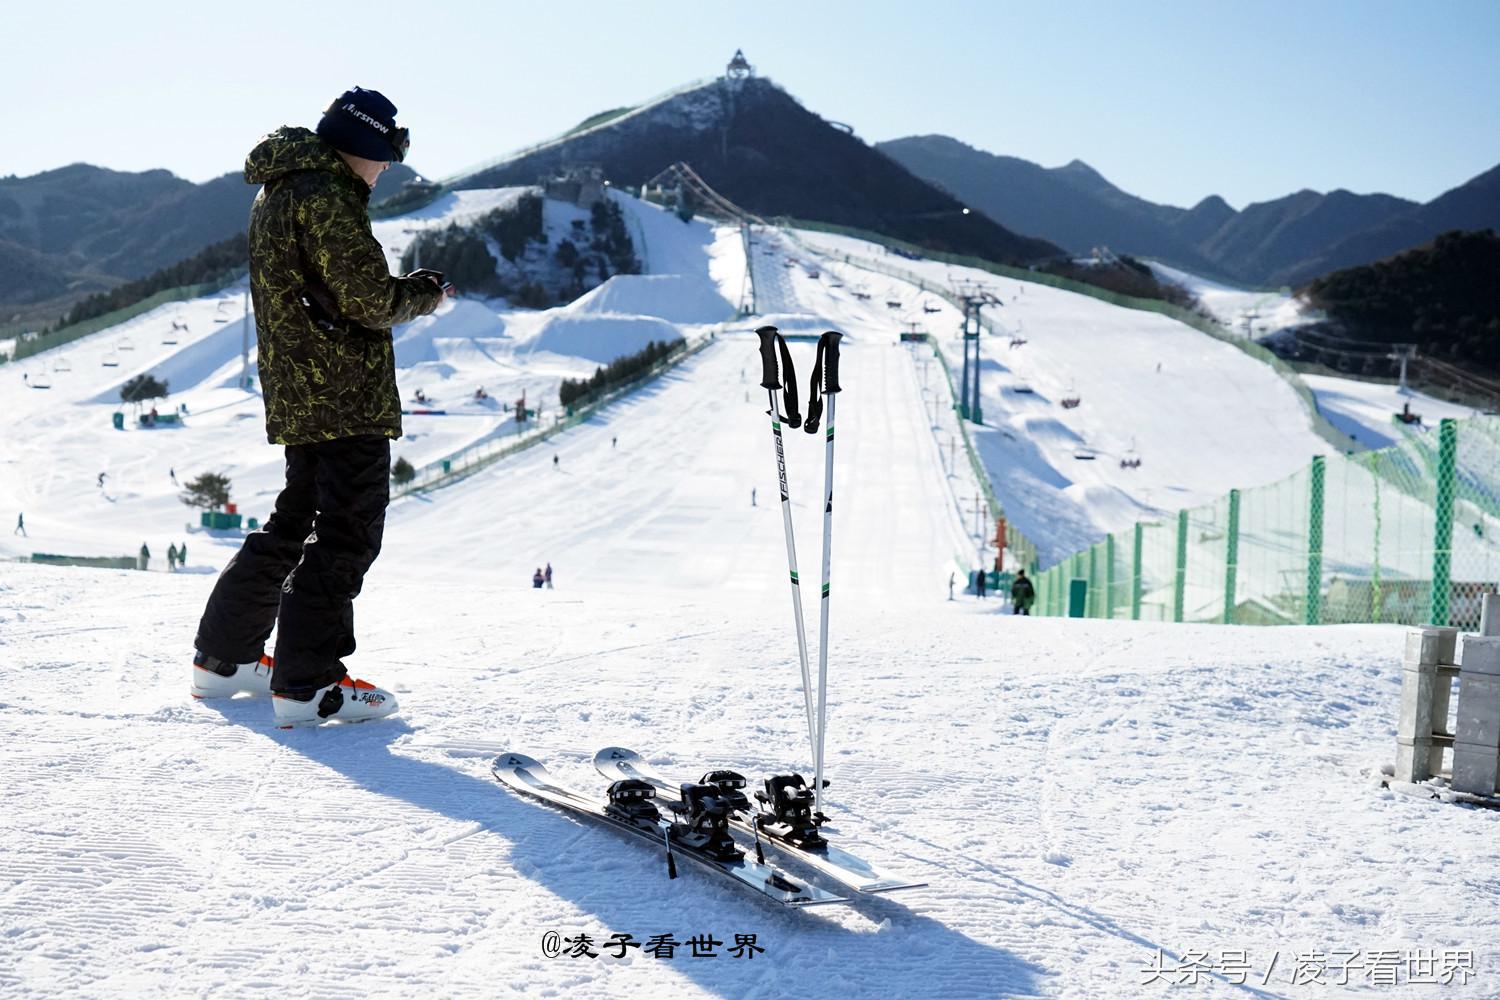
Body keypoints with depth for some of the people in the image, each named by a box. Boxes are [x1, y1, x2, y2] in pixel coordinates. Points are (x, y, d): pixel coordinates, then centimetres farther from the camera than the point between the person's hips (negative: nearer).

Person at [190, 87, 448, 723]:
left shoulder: (275, 193, 18)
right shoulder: (325, 194, -15)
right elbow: (370, 301, -18)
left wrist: (401, 290, 13)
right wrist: (423, 295, 0)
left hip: (295, 395, 10)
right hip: (347, 396, -10)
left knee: (296, 522, 20)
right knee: (348, 533, -5)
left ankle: (222, 657, 27)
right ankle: (306, 684, -3)